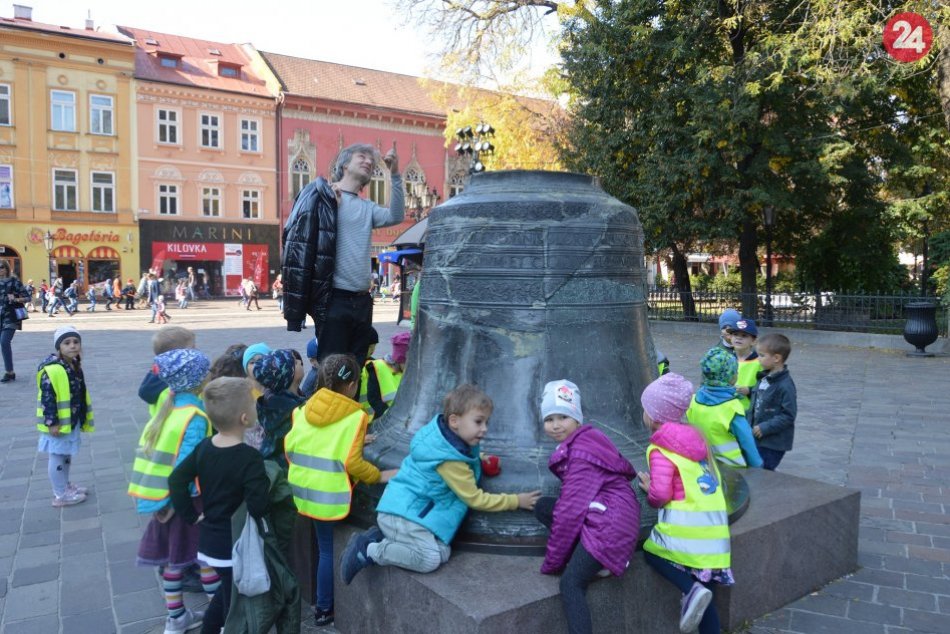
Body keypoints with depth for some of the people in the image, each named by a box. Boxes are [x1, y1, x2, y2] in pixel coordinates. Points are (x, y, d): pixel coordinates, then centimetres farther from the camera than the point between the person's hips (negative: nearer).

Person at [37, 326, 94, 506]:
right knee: (57, 457, 3)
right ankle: (60, 495, 13)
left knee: (66, 455, 22)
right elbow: (47, 397, -22)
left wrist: (83, 418, 22)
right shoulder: (51, 369, -21)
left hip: (72, 421, 9)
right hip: (58, 423, -9)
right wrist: (52, 422, -21)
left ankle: (65, 485, 38)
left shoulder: (75, 365, 8)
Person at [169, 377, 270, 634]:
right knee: (236, 601, 10)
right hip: (236, 545, -7)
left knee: (225, 591, 28)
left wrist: (192, 516, 6)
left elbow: (176, 480, 1)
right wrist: (264, 482, -11)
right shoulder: (249, 458, -24)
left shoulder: (204, 447, -2)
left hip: (209, 539, 7)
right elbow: (258, 507, -29)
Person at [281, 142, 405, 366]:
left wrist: (395, 175, -9)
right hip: (333, 300, -6)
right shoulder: (321, 195, -1)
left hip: (362, 301, 6)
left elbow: (396, 217, -5)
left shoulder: (367, 207, 14)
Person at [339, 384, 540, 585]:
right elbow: (474, 499, -12)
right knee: (429, 558, -19)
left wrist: (479, 460, 11)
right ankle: (368, 551, -9)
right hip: (402, 514, -10)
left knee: (443, 553, 1)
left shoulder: (442, 434, 3)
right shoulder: (449, 461, -22)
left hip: (402, 507, 10)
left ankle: (379, 536, 6)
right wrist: (516, 501, -8)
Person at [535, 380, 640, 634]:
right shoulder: (578, 443, 16)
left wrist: (551, 562, -8)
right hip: (600, 517, 10)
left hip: (609, 523, -10)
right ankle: (595, 561, -2)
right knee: (543, 506, 5)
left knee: (570, 584, -15)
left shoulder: (581, 451, -13)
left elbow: (571, 510, -14)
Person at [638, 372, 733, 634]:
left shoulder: (660, 451, -10)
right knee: (702, 582, 15)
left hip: (687, 526, -7)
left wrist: (648, 488, 5)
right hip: (714, 529, 7)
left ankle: (692, 590, -10)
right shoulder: (696, 439, 14)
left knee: (652, 551, 13)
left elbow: (660, 495, -18)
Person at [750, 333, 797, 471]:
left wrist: (765, 428, -20)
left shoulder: (785, 385, -19)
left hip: (773, 443, -8)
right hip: (758, 439, 8)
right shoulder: (764, 378, 6)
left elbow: (788, 416, -20)